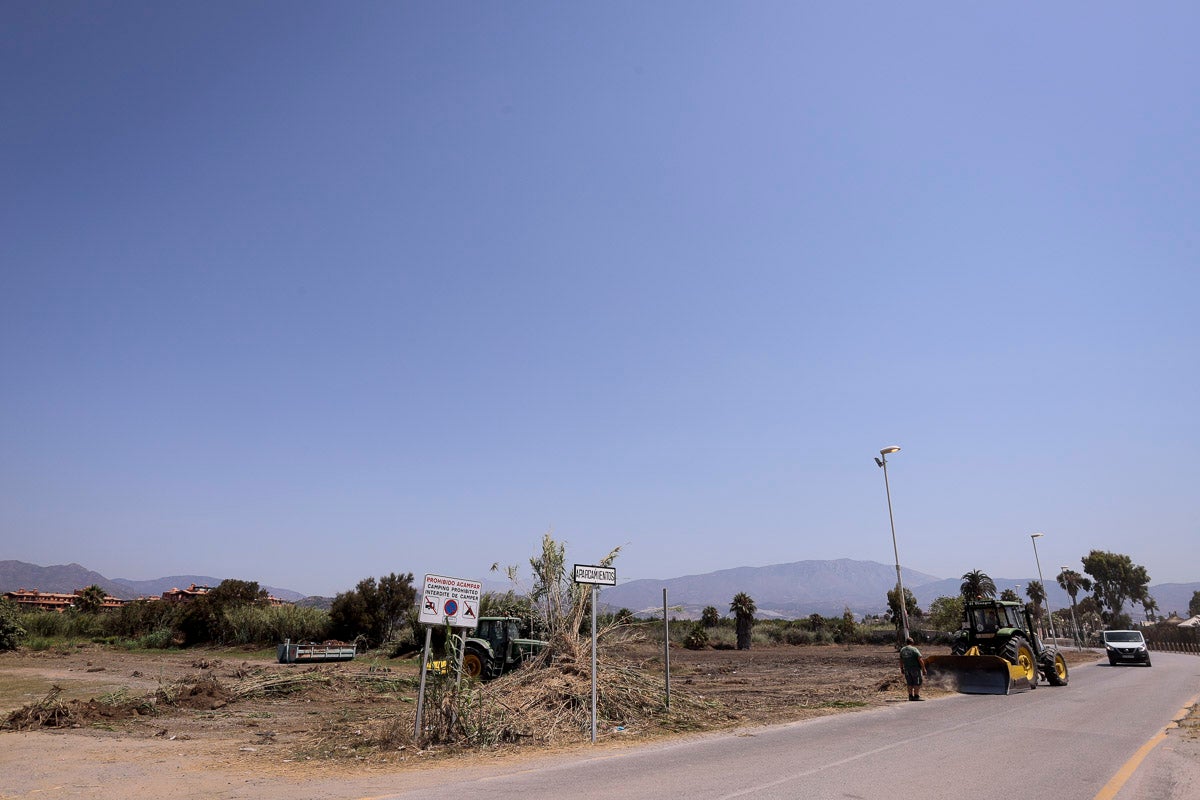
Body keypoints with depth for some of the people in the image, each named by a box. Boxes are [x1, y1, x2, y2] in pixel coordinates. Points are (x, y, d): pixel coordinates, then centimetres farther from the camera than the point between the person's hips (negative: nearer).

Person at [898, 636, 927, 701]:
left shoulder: (902, 650, 7)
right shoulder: (914, 649, -9)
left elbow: (901, 661, 12)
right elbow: (920, 660, -15)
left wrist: (901, 669, 23)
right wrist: (924, 669, -9)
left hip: (907, 669, 5)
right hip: (915, 669, -5)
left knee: (910, 683, 10)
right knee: (917, 683, 1)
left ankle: (911, 696, 9)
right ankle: (916, 696, -2)